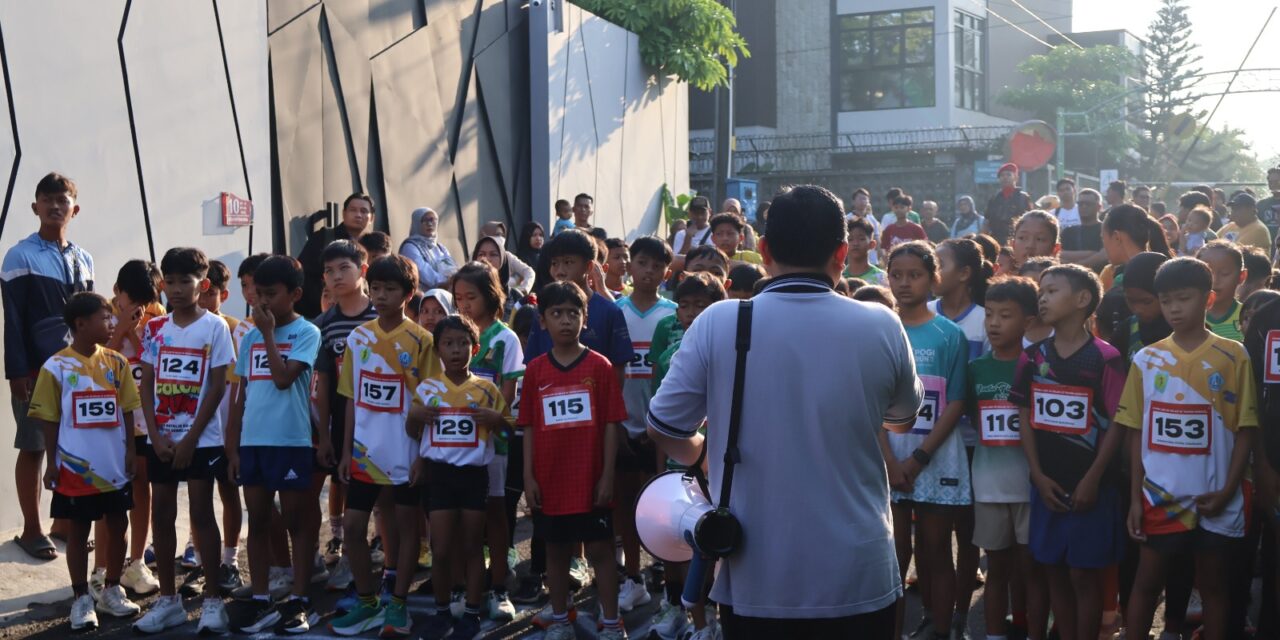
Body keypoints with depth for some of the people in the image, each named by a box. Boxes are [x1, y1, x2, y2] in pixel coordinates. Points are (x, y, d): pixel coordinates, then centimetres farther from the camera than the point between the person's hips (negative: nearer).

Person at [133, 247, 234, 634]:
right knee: (161, 515, 7)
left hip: (200, 438, -4)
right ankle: (168, 600, 18)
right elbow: (147, 385, 6)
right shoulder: (155, 329, 6)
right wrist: (156, 436, -4)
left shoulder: (214, 327, -5)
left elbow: (217, 386, -8)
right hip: (161, 439, 4)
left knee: (201, 514, -1)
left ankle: (212, 600, 8)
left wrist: (191, 439, -11)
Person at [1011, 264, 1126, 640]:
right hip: (1047, 485, 4)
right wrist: (1038, 475, -2)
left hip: (1089, 486, -4)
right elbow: (1026, 419, 7)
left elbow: (1116, 425, -9)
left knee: (1085, 575, 2)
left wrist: (1092, 480, -13)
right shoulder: (1032, 357, 5)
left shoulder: (1105, 358, -9)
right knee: (1055, 572, 11)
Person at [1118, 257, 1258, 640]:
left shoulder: (1233, 356, -3)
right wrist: (1135, 497, 0)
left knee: (1212, 586, 11)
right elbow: (1137, 433, 4)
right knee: (1146, 583, 8)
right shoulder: (1146, 359, 2)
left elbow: (1245, 429, -3)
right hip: (1159, 496, 1)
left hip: (1214, 499, -1)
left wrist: (1228, 491, -10)